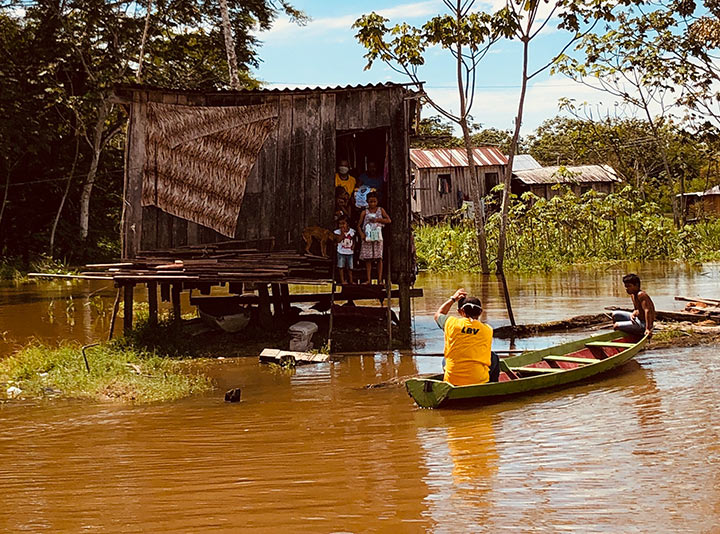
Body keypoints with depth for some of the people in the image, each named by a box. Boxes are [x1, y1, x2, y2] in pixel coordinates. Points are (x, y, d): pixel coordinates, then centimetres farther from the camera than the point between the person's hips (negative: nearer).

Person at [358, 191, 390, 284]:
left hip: (377, 237, 0)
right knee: (368, 259, -2)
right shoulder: (365, 212, 6)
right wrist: (361, 234, -11)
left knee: (379, 258, -4)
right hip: (367, 237, 0)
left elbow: (389, 220, 2)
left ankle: (379, 279, -4)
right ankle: (369, 279, 0)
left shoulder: (380, 210, 8)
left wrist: (378, 219, -10)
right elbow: (359, 225, 6)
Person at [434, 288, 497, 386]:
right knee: (494, 358, 29)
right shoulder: (488, 330, -1)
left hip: (452, 381, 1)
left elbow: (438, 315, 22)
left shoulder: (452, 323, -2)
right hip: (480, 381, -1)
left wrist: (453, 299, 27)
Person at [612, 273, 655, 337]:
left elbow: (647, 311, -32)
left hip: (643, 324, -10)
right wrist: (633, 314, -7)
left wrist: (647, 329, -37)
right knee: (615, 314, 14)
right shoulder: (632, 295, 6)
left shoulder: (641, 295, -23)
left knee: (616, 326, -18)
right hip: (637, 319, 10)